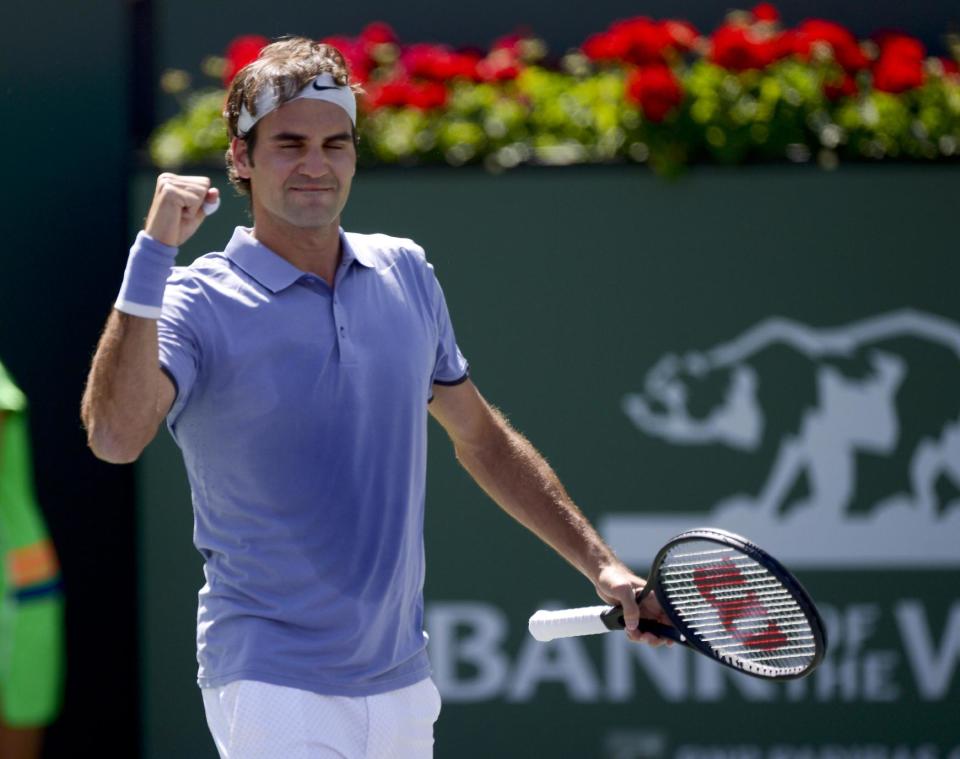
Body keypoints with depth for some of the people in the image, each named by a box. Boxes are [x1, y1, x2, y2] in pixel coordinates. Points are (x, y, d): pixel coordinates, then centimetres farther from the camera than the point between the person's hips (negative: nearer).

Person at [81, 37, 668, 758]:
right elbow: (115, 436, -27)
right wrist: (154, 253, -29)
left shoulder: (405, 272, 9)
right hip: (274, 690, -6)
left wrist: (600, 564, 18)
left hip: (404, 685, 6)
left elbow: (478, 435, 21)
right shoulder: (197, 303, -9)